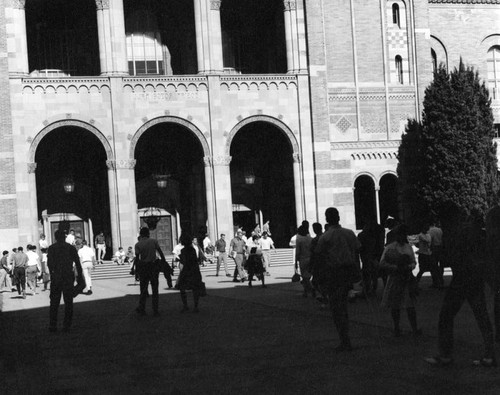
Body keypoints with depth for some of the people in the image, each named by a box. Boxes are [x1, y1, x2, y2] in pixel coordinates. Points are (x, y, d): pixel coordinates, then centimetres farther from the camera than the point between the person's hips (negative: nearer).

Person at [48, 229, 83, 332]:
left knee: (54, 302, 8)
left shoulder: (51, 248, 3)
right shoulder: (71, 248, 4)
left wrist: (52, 274, -6)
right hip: (68, 277, 0)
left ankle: (52, 325, 6)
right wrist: (80, 276, 3)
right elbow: (77, 263, 0)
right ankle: (66, 326, 3)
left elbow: (49, 263, -8)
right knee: (68, 302, 6)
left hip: (56, 277, 0)